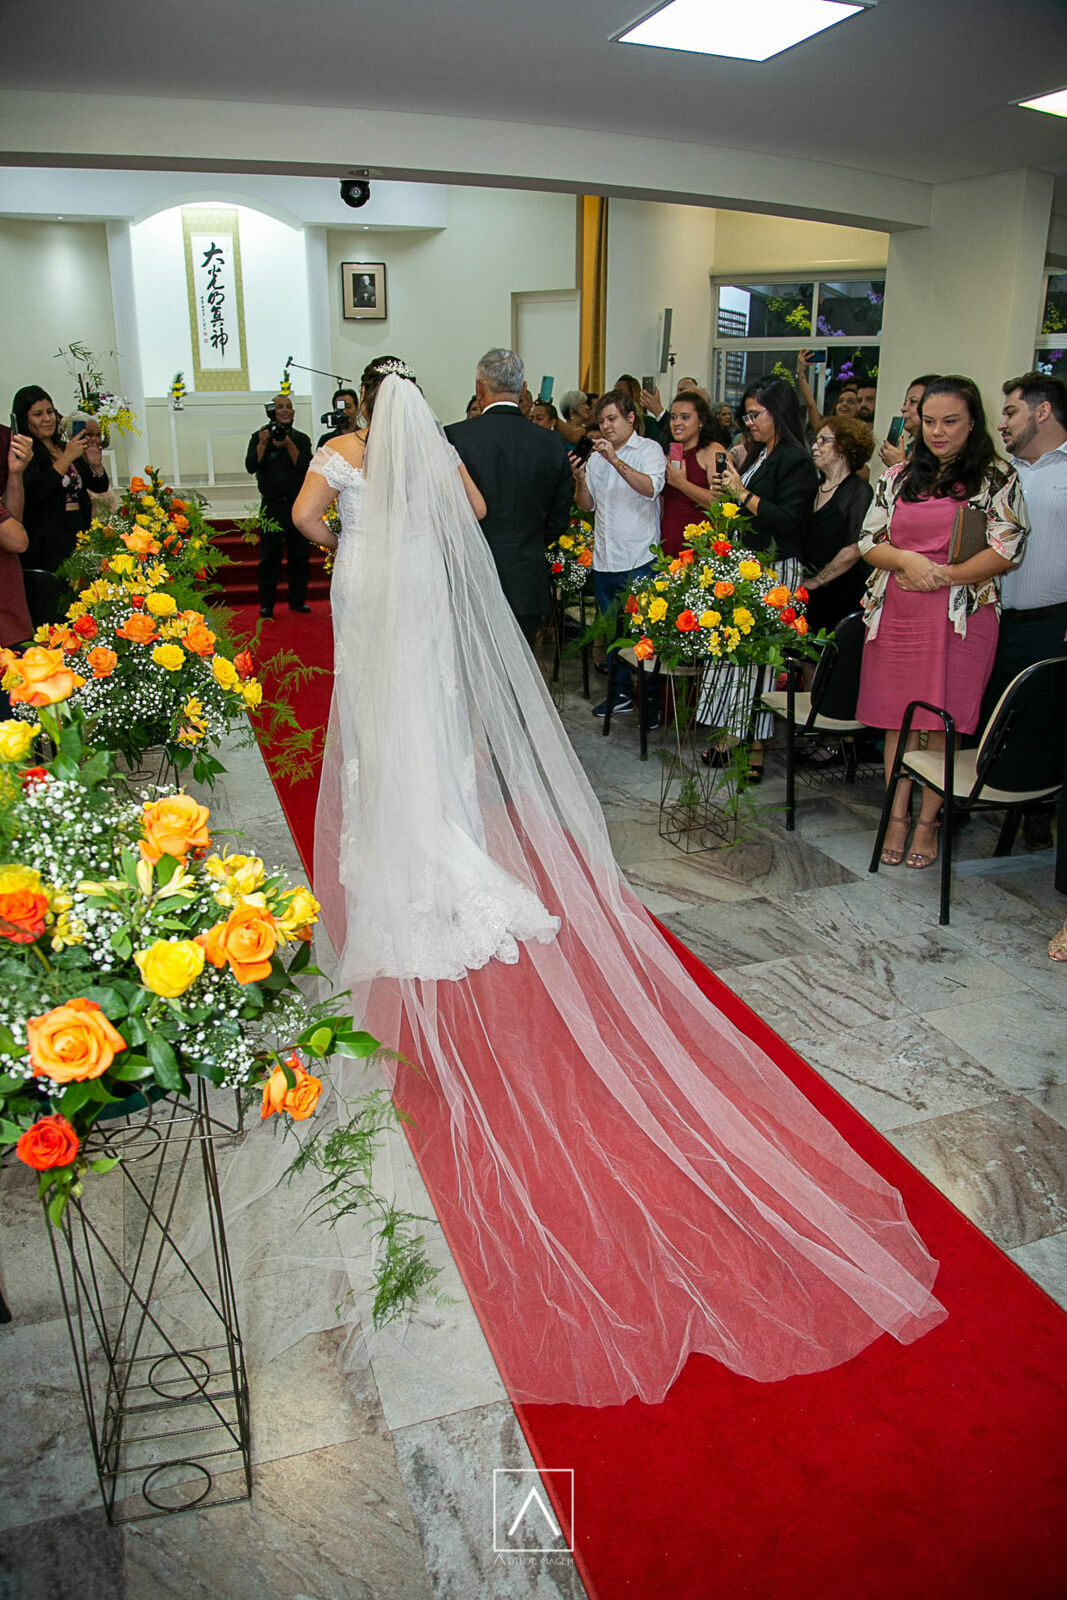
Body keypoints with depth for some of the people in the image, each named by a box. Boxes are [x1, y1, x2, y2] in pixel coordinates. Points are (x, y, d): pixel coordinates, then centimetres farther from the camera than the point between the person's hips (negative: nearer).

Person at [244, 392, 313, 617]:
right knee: (269, 556, -1)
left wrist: (288, 445, -17)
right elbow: (251, 466, -8)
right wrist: (263, 444, -18)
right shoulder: (259, 437, 5)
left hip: (298, 505, 2)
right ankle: (267, 603, 5)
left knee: (299, 555, 5)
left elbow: (305, 467, -7)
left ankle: (297, 600, 16)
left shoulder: (301, 439, 9)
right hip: (271, 507, -2)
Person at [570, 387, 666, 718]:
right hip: (604, 559, 6)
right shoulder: (596, 456, 15)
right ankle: (620, 693, 25)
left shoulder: (649, 449, -2)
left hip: (639, 558, -6)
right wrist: (580, 479, -4)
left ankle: (652, 699, 6)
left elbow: (651, 488, -20)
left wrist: (616, 460, -26)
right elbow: (586, 505, 15)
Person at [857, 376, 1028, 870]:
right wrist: (906, 560, -11)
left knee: (943, 722, -1)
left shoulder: (997, 479, 3)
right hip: (896, 615, 3)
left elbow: (1007, 550, -5)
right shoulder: (897, 478, 14)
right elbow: (869, 541, 9)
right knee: (897, 718, 5)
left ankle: (928, 824, 10)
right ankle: (898, 817, 15)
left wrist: (942, 576, -14)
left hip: (962, 617, -3)